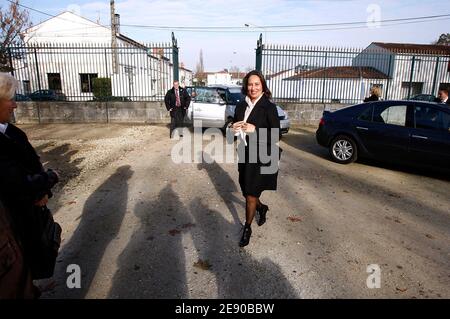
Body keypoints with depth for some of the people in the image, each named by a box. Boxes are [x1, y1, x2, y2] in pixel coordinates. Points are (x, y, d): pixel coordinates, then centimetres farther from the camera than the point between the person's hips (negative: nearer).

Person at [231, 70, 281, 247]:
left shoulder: (269, 107, -11)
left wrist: (255, 130, -22)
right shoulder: (241, 106, 5)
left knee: (251, 194, 2)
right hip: (245, 155, 6)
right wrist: (234, 129, -8)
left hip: (262, 158, -5)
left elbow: (275, 136, -13)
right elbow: (235, 126, 15)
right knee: (246, 191, 17)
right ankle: (261, 207, 48)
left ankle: (247, 227, 23)